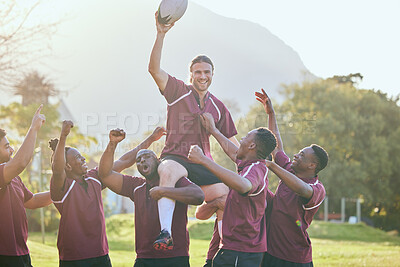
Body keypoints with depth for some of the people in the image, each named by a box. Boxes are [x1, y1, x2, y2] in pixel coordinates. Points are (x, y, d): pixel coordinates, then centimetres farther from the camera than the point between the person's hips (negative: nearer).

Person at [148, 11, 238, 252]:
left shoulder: (218, 107, 16)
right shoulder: (178, 91, 5)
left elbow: (232, 142, 20)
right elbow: (154, 69, -10)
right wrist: (161, 35, -20)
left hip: (203, 163, 4)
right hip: (175, 157, -4)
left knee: (225, 200, -16)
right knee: (168, 171, -40)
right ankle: (165, 232, -48)